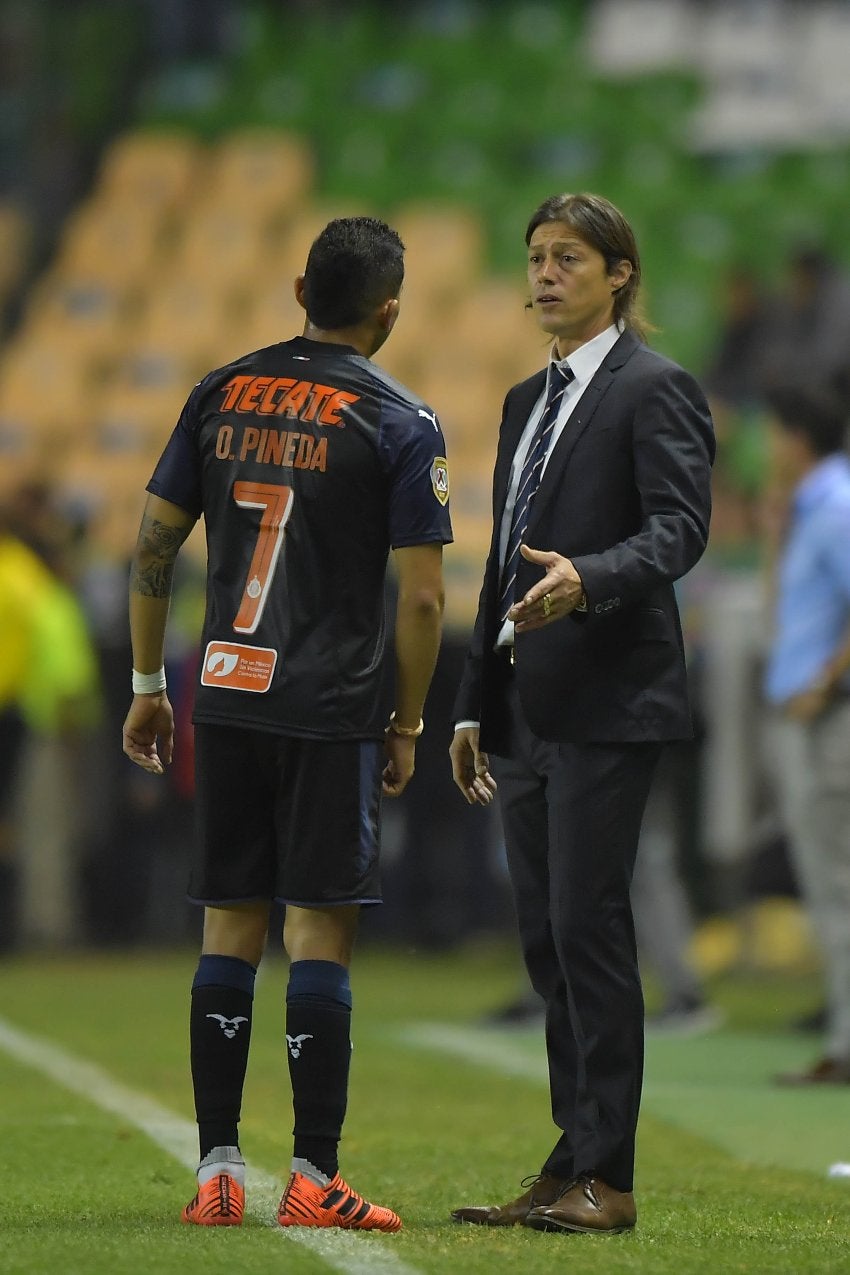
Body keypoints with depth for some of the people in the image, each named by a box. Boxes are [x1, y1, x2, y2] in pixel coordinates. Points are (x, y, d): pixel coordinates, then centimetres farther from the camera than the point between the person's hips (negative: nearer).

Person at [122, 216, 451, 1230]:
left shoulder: (221, 394, 8)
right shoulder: (398, 424, -5)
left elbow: (154, 546, 9)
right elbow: (421, 597, -8)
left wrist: (147, 686, 17)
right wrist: (406, 727, 3)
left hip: (225, 700, 4)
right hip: (332, 711, -4)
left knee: (230, 929, 9)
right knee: (319, 934, -2)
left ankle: (217, 1171, 9)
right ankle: (313, 1180, -3)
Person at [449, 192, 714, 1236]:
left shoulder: (654, 390, -5)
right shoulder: (529, 402, 20)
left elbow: (678, 527, -16)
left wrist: (587, 579, -34)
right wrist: (476, 705, 20)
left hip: (608, 699, -8)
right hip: (529, 707, 8)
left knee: (587, 925, -10)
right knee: (546, 940, 8)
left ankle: (606, 1178, -7)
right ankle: (571, 1167, 13)